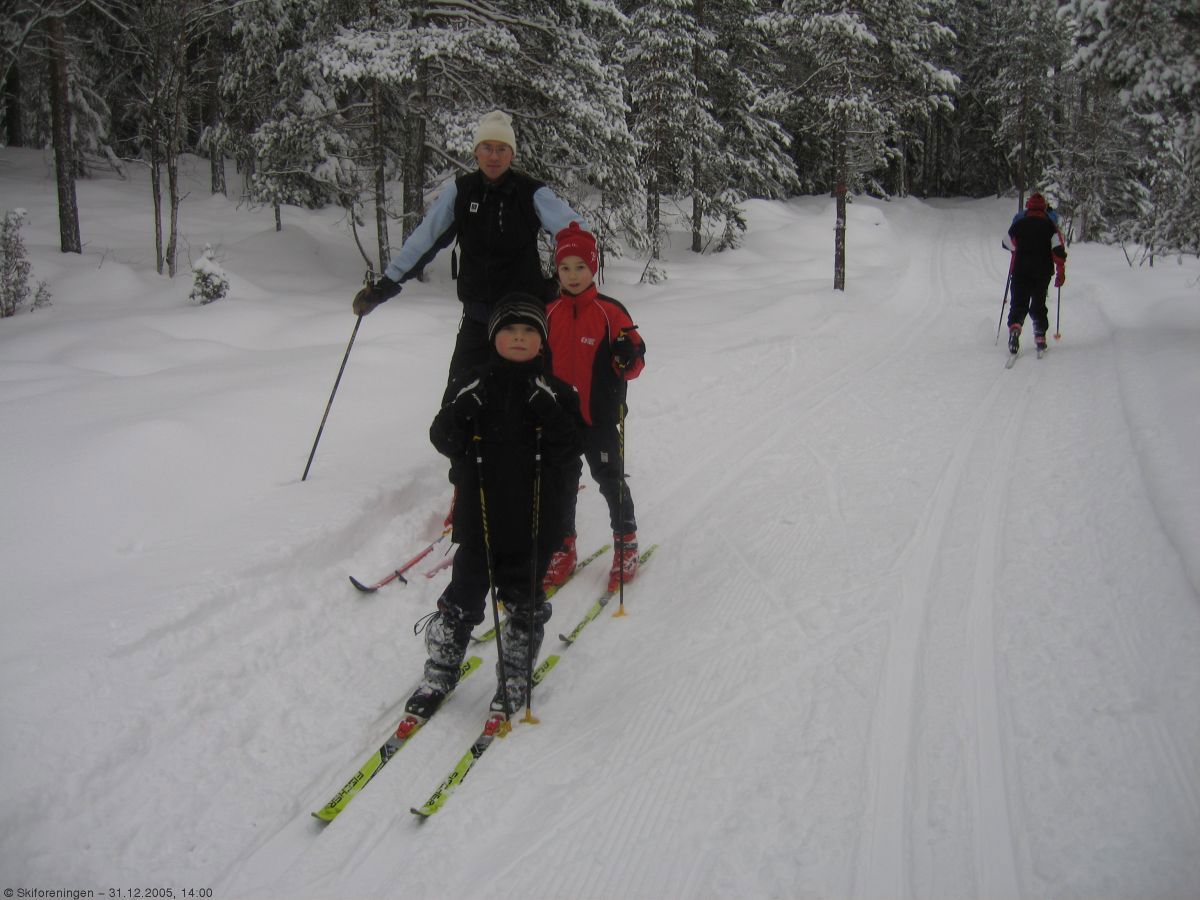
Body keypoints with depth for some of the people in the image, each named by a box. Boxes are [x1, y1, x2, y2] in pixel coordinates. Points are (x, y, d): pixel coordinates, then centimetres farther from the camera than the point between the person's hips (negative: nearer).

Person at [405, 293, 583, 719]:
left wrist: (551, 419, -24)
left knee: (524, 600, 11)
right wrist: (456, 419, -21)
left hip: (534, 520, 0)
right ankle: (440, 673, 26)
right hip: (480, 516, 0)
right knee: (463, 597, 8)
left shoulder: (555, 392, 0)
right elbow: (444, 441, -1)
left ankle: (515, 680, 28)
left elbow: (571, 450, -8)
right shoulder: (472, 384, 2)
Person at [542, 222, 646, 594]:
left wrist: (630, 357, -27)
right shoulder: (549, 312, 4)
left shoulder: (610, 311, -7)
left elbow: (632, 363, -6)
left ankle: (626, 542, 23)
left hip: (599, 416, -4)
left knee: (610, 479, 5)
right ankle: (563, 549, 25)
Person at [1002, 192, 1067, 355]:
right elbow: (1058, 250, -7)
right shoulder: (1050, 226, 0)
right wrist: (1061, 272, -1)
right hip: (1043, 273, 1)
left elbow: (1008, 244, 13)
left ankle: (1014, 328, -25)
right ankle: (1040, 337, 11)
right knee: (1039, 305, 14)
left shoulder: (1018, 224, 1)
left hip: (1020, 271, 0)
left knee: (1019, 304, 2)